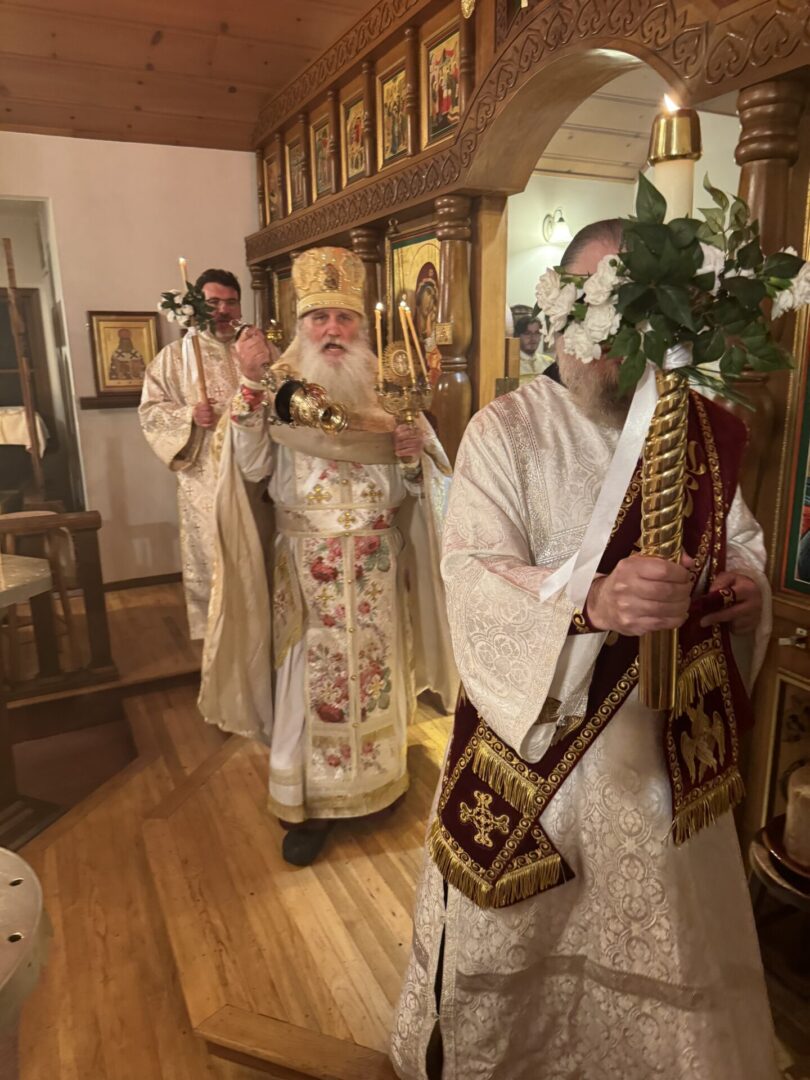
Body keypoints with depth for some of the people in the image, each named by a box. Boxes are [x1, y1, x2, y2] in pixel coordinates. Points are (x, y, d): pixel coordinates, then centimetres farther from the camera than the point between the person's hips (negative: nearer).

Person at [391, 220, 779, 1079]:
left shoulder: (697, 431, 3)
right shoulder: (506, 431, -11)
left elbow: (737, 534, 15)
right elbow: (473, 576, -22)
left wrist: (748, 579, -8)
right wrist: (591, 602, -39)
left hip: (668, 732, 4)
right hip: (538, 729, -3)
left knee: (664, 928, 20)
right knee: (508, 934, 14)